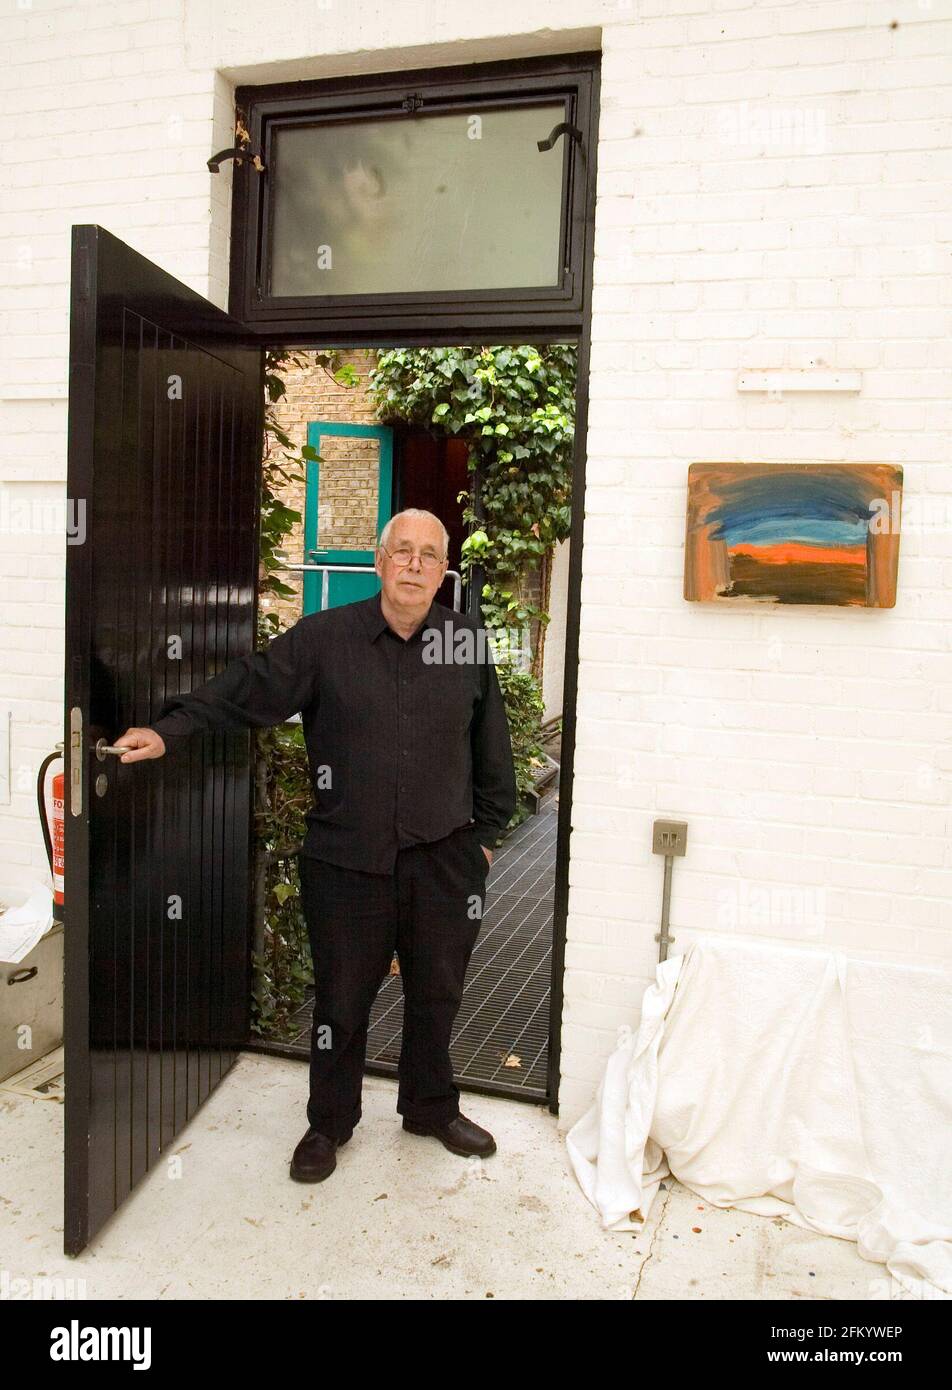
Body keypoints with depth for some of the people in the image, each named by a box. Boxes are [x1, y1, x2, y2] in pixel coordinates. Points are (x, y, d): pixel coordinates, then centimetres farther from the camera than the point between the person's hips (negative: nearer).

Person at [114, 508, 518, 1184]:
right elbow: (247, 687, -7)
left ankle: (432, 1108, 43)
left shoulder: (469, 642, 1)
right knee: (342, 999, 13)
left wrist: (485, 831, 11)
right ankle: (330, 1123, 37)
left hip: (445, 857, 2)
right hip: (347, 860, -1)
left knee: (437, 993, 18)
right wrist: (171, 729, -20)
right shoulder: (325, 637, -5)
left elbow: (492, 749, 8)